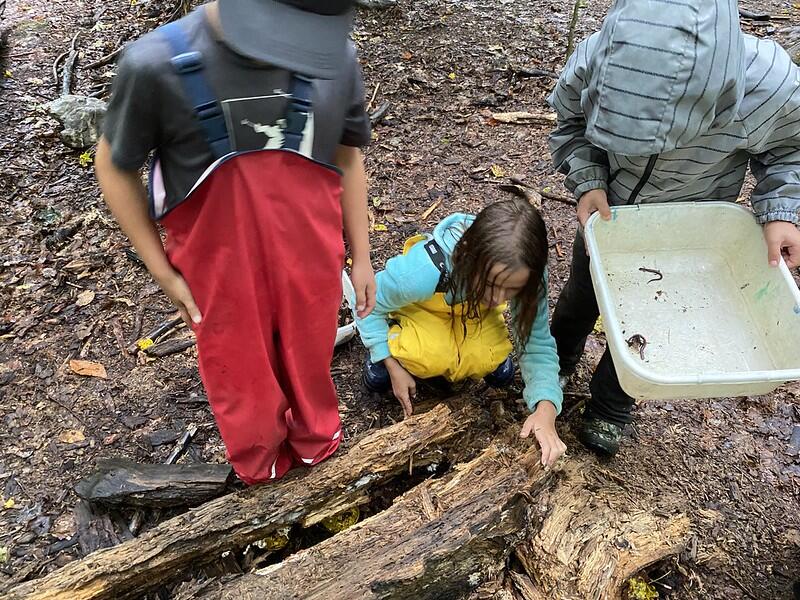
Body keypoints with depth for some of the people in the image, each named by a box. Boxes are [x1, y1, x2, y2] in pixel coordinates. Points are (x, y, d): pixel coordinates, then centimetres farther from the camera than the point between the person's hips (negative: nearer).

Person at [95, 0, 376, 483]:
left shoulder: (337, 58, -13)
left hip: (310, 266, 2)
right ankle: (261, 470, 54)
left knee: (311, 367, 25)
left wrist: (361, 257, 8)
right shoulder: (159, 64, -20)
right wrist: (162, 269, -3)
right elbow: (115, 166, -5)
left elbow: (347, 158, 2)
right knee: (243, 382, 22)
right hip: (222, 273, -1)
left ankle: (316, 447, 57)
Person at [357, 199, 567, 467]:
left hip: (472, 309, 3)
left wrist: (546, 409, -41)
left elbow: (538, 343, -25)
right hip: (419, 306, -2)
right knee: (413, 364, -31)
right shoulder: (422, 271, -41)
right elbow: (369, 305, -22)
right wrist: (393, 367, -17)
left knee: (499, 372, -22)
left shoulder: (525, 276, -33)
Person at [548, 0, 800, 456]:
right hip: (606, 210, 1)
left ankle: (610, 409, 38)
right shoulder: (592, 63, -34)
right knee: (582, 295, 21)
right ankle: (560, 363, 51)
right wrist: (588, 181, -27)